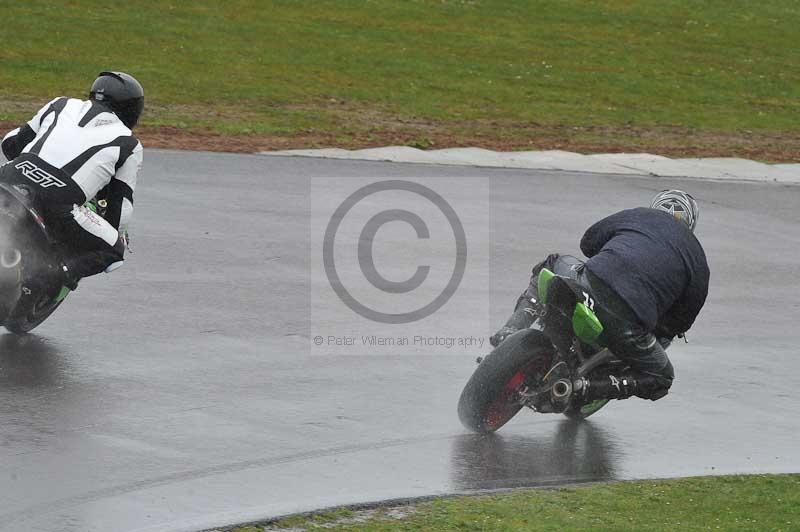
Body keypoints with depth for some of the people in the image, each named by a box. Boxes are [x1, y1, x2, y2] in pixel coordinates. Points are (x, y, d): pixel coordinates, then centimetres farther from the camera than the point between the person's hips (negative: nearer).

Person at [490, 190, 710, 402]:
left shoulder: (638, 215, 23)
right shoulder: (698, 261, 20)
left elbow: (588, 241, 36)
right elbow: (683, 318, 22)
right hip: (629, 322, -2)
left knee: (553, 264, 37)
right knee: (661, 379, 22)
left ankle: (510, 332, 19)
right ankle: (586, 387, -1)